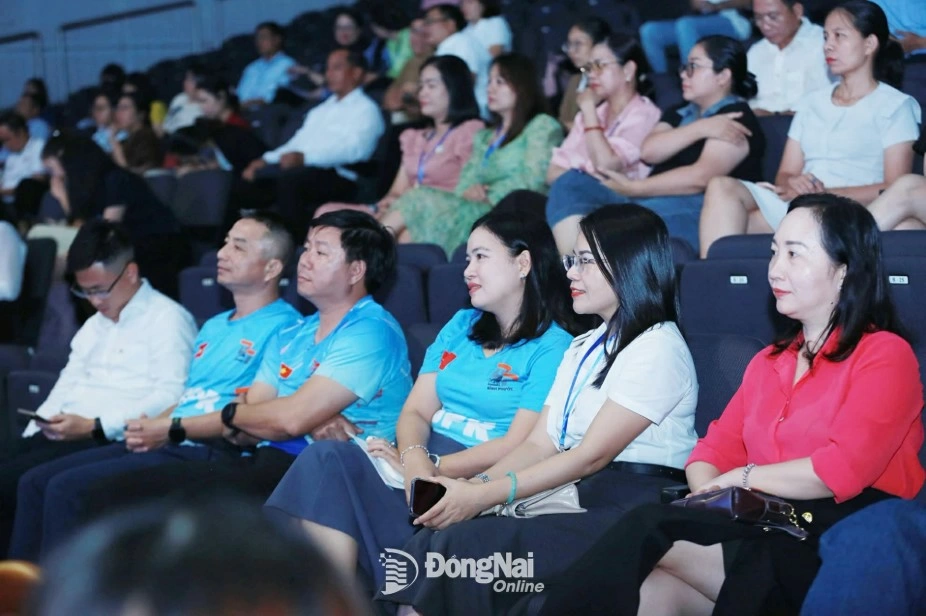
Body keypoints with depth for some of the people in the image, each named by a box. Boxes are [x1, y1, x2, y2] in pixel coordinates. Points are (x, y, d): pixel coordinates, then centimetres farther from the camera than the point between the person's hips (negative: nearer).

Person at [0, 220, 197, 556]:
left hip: (110, 441, -8)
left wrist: (95, 426, -19)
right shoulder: (94, 325, 27)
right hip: (60, 434, 8)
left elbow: (171, 397, -14)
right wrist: (39, 425, 5)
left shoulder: (167, 319, -2)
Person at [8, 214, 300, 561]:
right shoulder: (214, 326, 25)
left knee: (67, 488, -21)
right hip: (164, 443, 10)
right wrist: (151, 425, 4)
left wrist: (172, 429, -17)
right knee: (35, 482, 0)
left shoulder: (281, 328, -6)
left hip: (205, 453, -10)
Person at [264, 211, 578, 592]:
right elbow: (416, 411, 11)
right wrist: (414, 458, -12)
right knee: (328, 457, -23)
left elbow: (516, 447, -12)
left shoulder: (553, 347, -3)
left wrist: (432, 469, -15)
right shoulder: (461, 326, 20)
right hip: (425, 461, 7)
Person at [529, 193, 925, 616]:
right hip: (761, 534, 6)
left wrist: (743, 477, -3)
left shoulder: (884, 355, 1)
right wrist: (710, 495, -4)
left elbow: (841, 470, -13)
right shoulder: (769, 362, 27)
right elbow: (715, 450, 19)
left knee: (649, 529, -27)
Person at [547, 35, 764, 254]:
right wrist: (699, 128, -8)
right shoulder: (681, 112, 25)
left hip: (699, 210, -8)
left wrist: (633, 188, -15)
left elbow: (700, 177, -17)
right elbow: (649, 151, 4)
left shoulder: (737, 118, -1)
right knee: (571, 185, -9)